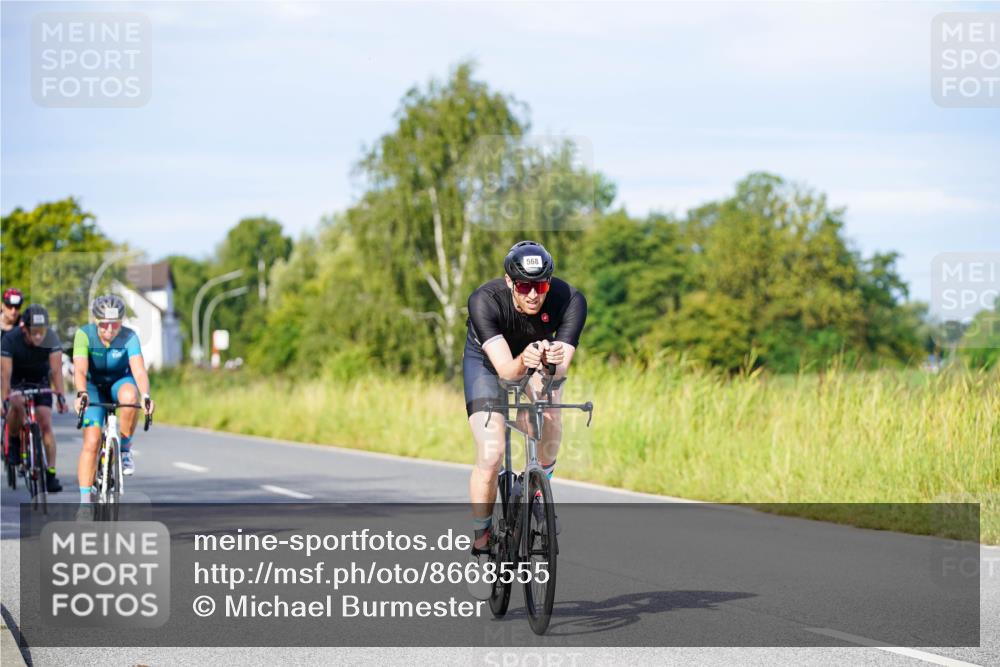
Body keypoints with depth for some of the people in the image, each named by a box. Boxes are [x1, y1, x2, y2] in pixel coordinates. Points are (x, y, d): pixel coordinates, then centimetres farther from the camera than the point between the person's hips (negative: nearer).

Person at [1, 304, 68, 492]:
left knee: (46, 425, -13)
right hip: (17, 382, -1)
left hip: (40, 382, 2)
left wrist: (60, 396, -38)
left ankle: (51, 474, -9)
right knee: (17, 404, -35)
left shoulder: (51, 338, -24)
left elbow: (56, 369, -27)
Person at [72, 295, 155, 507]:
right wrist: (81, 394, -54)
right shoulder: (84, 335, -24)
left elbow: (139, 370, -35)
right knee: (91, 441, -15)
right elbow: (80, 369, -35)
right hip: (94, 387, 0)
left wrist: (145, 396, -53)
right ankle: (85, 500, -8)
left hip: (120, 382, 0)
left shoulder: (129, 337, -23)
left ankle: (125, 448, -15)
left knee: (129, 396, -37)